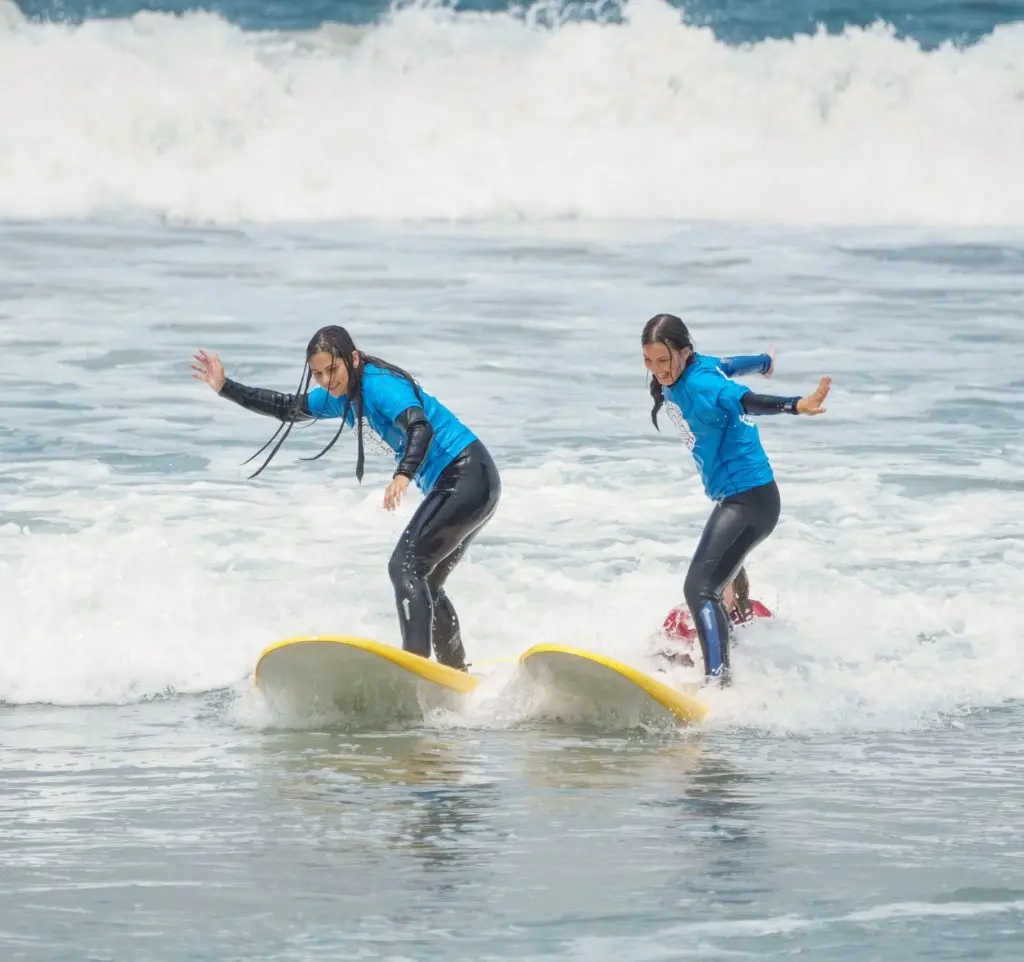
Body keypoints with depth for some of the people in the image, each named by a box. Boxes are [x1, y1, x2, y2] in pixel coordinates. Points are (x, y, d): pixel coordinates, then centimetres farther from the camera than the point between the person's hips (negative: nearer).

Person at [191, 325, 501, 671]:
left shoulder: (380, 386, -19)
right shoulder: (340, 396, 9)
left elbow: (421, 428, -35)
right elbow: (287, 408, 21)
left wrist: (403, 475, -53)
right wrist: (226, 387, 15)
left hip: (465, 478, -11)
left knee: (405, 567, -18)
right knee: (424, 583, 18)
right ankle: (456, 673, 26)